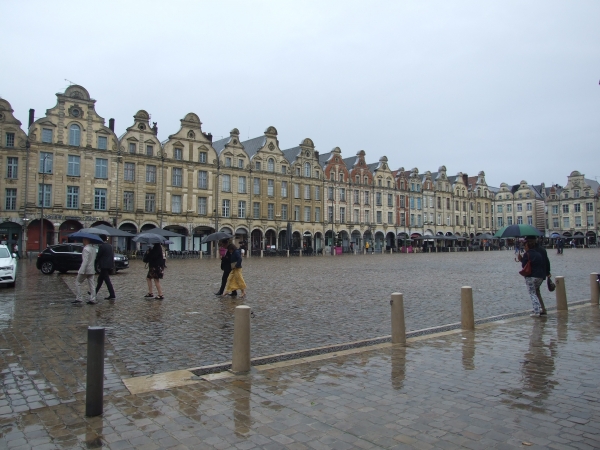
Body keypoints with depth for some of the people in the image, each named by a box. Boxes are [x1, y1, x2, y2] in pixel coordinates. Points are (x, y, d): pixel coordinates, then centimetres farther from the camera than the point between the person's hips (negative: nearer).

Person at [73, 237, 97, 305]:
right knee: (91, 285, 8)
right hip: (92, 270, 8)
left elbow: (85, 261, -22)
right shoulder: (94, 248, 10)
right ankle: (92, 299, 7)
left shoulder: (86, 249, -17)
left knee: (78, 283, 5)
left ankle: (78, 299, 5)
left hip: (86, 269, -8)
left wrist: (82, 271, -23)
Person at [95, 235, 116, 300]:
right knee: (100, 279, 20)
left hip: (104, 266, -8)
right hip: (109, 265, 8)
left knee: (107, 280, -7)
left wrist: (95, 262, 6)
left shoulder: (102, 246, -13)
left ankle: (112, 295, -10)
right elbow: (112, 255, 11)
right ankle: (95, 292, 31)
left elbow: (98, 256, -9)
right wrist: (112, 263, 13)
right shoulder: (110, 246, 11)